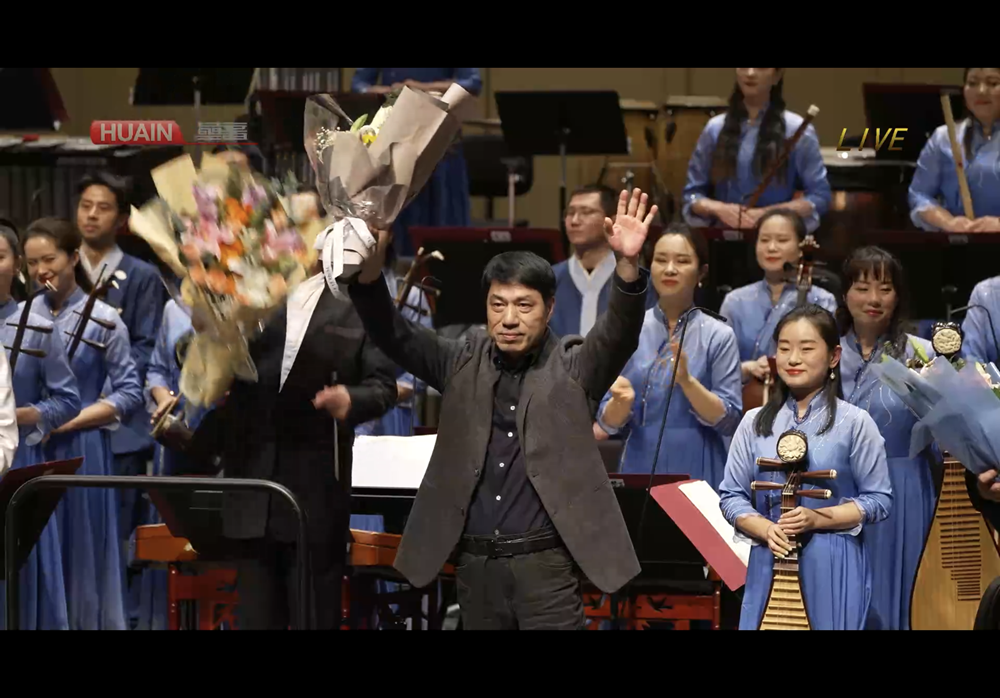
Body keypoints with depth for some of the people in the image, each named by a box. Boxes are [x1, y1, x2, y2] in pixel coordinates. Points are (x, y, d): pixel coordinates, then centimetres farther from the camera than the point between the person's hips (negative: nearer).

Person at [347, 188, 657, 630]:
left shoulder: (573, 369, 3)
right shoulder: (463, 365, 10)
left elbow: (619, 333, -14)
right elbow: (394, 336, 0)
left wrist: (627, 264, -34)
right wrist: (370, 264, -19)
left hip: (545, 564, -3)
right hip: (474, 563, 3)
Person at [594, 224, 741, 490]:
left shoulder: (719, 336, -3)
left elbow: (730, 422, -8)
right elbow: (607, 422, 2)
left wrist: (687, 381, -22)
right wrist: (622, 402, -19)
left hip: (697, 475, -2)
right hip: (639, 470, 2)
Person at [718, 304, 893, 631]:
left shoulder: (854, 423, 0)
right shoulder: (755, 423, 10)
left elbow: (879, 500, -1)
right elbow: (731, 496, 9)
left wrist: (819, 518, -14)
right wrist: (766, 529, -10)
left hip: (833, 567, -3)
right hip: (768, 563, 3)